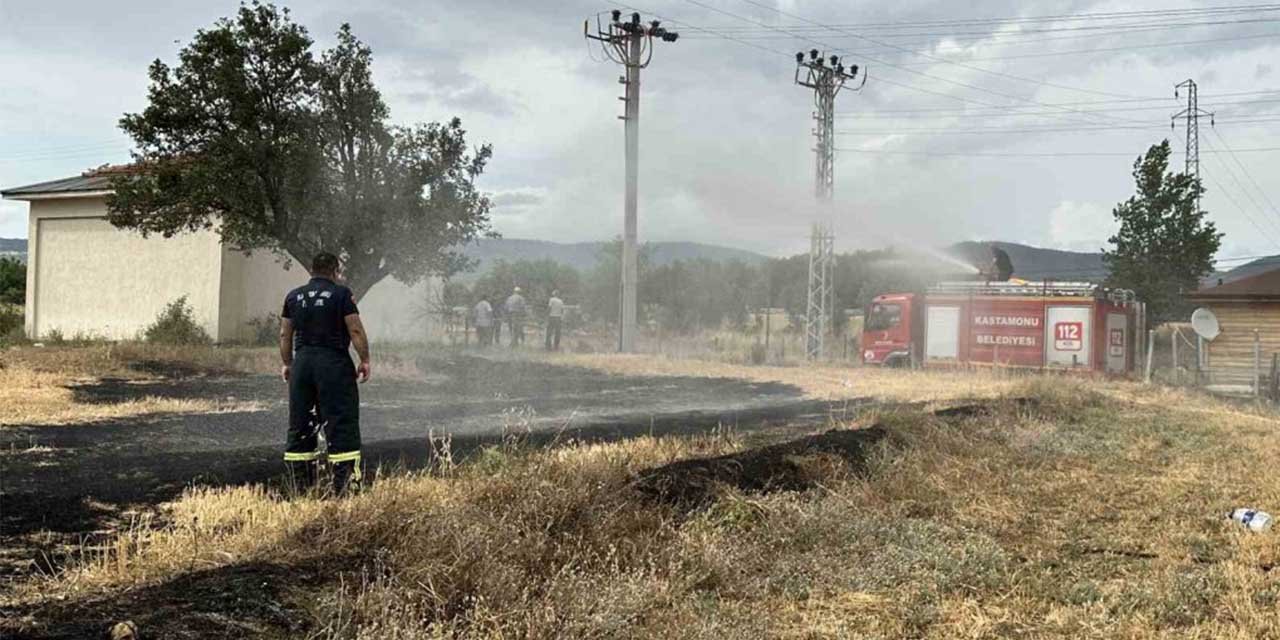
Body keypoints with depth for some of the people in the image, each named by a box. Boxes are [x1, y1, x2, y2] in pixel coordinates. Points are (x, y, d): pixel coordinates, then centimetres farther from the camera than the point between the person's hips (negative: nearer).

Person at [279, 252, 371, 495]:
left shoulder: (293, 296, 11)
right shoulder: (341, 294, -4)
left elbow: (285, 334, 12)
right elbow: (356, 330, -9)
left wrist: (286, 363, 20)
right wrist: (365, 360, -3)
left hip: (302, 361, 5)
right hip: (334, 362, -5)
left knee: (300, 421, 10)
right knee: (340, 420, -3)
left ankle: (301, 483, 14)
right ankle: (342, 480, -8)